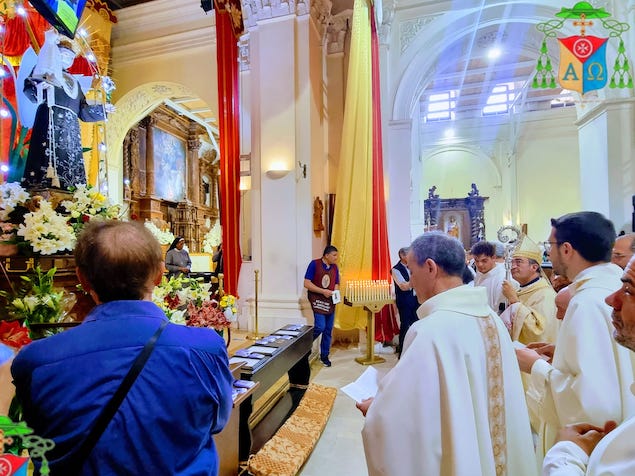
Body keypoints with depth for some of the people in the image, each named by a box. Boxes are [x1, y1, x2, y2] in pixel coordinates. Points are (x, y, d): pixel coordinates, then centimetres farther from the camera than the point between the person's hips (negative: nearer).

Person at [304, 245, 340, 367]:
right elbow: (306, 284, -13)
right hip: (318, 301, -5)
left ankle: (324, 356, 23)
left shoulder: (335, 267, 7)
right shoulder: (314, 264, -10)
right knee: (320, 327, -15)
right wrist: (323, 291, -19)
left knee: (328, 330, 8)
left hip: (330, 302, 6)